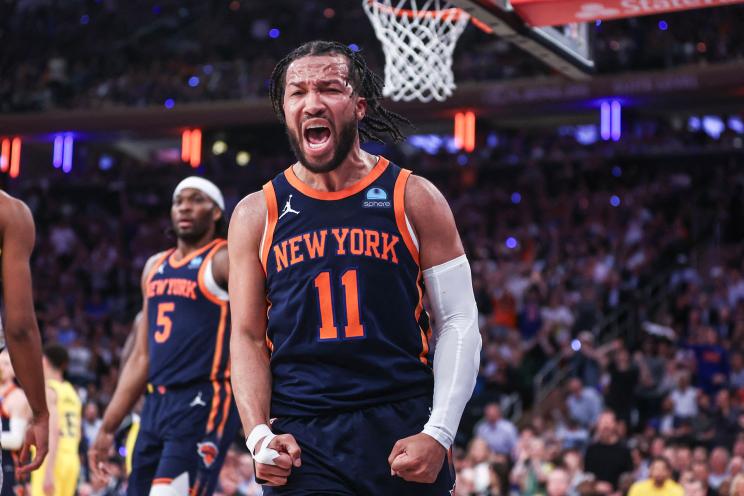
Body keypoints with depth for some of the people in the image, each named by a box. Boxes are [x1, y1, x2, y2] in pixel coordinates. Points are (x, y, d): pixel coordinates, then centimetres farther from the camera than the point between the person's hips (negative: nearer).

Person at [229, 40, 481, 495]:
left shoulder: (414, 199, 3)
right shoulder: (256, 215, 7)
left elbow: (459, 324, 2)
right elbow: (247, 337, 6)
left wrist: (439, 434, -8)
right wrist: (258, 435, -8)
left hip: (404, 431, 0)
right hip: (302, 441, 0)